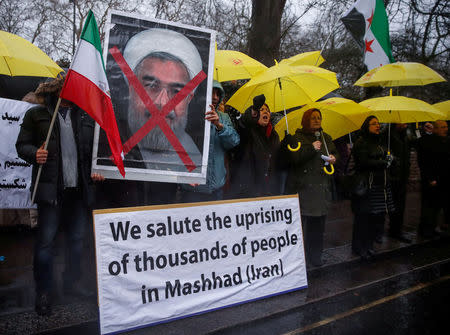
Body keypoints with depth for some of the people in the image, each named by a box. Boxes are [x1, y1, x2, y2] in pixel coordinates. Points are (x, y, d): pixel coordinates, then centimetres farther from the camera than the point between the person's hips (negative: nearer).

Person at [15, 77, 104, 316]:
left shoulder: (85, 117, 14)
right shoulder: (36, 114, 4)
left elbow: (93, 149, 18)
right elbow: (22, 145, 3)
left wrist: (94, 170, 3)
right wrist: (34, 153, -18)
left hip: (79, 189, 4)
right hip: (50, 188, -4)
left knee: (77, 238, 12)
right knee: (46, 240, -1)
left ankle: (72, 283, 29)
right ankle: (43, 292, 13)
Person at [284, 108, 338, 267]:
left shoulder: (326, 137, 18)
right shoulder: (297, 137, 1)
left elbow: (334, 153, 29)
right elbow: (294, 158, -12)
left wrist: (333, 158, 7)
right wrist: (311, 148, -17)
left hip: (322, 187, 5)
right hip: (303, 187, -5)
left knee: (318, 224, 8)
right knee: (302, 223, -8)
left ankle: (316, 256, 19)